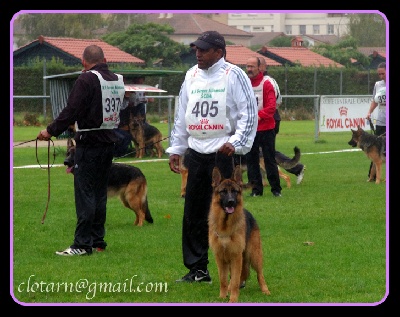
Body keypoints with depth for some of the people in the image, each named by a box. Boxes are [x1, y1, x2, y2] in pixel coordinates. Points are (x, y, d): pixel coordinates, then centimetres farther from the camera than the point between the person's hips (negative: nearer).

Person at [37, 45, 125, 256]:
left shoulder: (86, 80, -13)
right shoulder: (117, 80, 10)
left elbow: (72, 111, -17)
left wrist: (51, 131, -7)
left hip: (89, 143, -8)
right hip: (108, 142, 8)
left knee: (85, 193, -6)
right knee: (99, 193, 14)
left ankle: (82, 244, -8)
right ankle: (98, 240, 18)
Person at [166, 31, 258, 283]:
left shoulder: (234, 75, -5)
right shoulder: (192, 76, 14)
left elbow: (249, 112, -9)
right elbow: (182, 115, 20)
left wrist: (235, 142, -20)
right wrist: (175, 149, 16)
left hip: (223, 153, -6)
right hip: (196, 153, 6)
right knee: (193, 213, 8)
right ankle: (198, 270, 18)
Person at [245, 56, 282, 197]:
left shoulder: (266, 84, -5)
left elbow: (272, 106, -12)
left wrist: (259, 116, -23)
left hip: (265, 128, -3)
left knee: (269, 159, 2)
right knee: (251, 160, 6)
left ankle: (276, 189, 9)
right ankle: (256, 189, 14)